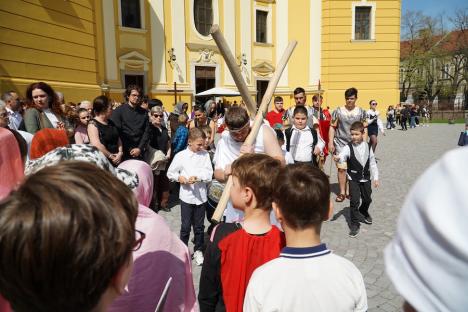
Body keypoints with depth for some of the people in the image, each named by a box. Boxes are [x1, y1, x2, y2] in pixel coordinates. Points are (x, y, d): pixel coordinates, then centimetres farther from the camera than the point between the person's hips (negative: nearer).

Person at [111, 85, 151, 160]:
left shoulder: (144, 112, 9)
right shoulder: (118, 111, 0)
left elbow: (146, 132, 5)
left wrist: (140, 148, -6)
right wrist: (129, 150, -10)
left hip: (139, 153, 3)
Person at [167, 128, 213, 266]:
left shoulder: (205, 154, -1)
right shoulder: (181, 155, -6)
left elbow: (209, 174, -6)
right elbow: (170, 173, 1)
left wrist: (198, 177, -21)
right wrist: (179, 178, -16)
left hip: (201, 196, 2)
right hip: (187, 196, -2)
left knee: (199, 226, 14)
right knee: (186, 226, 8)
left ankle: (198, 250, 30)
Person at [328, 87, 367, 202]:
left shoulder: (361, 112, 4)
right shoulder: (338, 111, 1)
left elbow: (365, 129, 7)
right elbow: (332, 127, 2)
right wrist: (330, 142, -4)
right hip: (341, 144, -1)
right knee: (341, 168, -1)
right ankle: (342, 192, 10)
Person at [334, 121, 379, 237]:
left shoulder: (368, 146, -2)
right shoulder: (348, 147, -13)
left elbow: (372, 163, 5)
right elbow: (343, 155, -33)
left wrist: (375, 177, 5)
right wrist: (338, 158, -57)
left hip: (366, 178, 4)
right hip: (353, 179, -4)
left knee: (367, 199, 19)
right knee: (354, 201, -8)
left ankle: (364, 211, 51)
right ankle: (354, 224, 6)